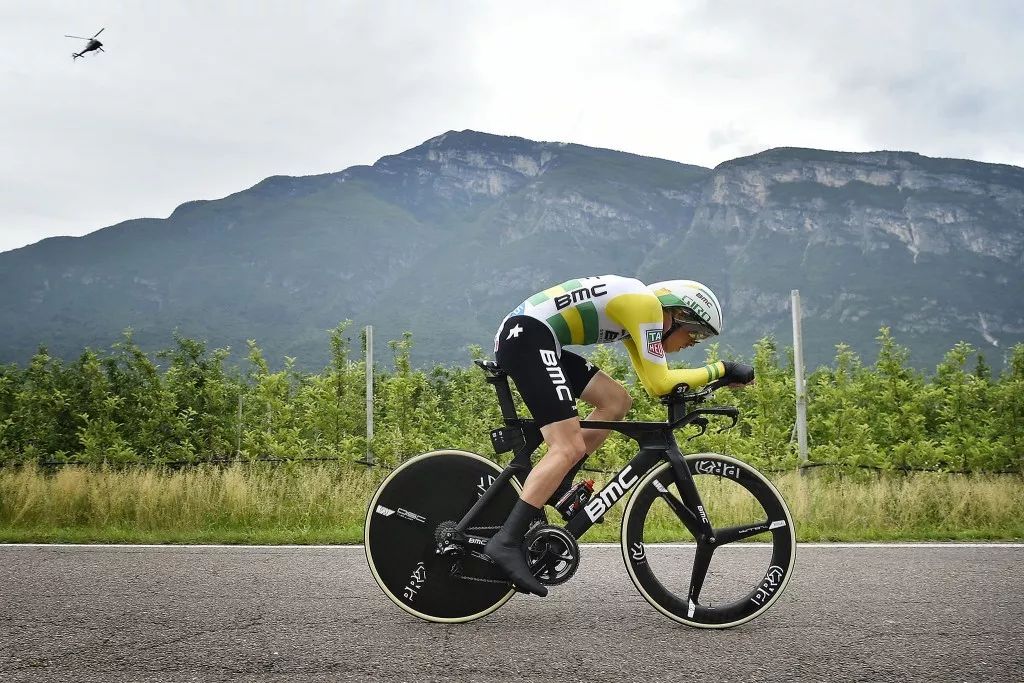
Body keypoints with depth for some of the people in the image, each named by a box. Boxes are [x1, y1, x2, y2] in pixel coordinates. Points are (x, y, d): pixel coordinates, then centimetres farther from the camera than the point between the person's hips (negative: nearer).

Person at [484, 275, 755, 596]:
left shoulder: (634, 307, 21)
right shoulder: (647, 304, -8)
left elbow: (653, 380, 23)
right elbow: (658, 384, -10)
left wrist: (693, 387, 11)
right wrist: (720, 369, -2)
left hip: (522, 338, 10)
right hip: (527, 337, -10)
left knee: (616, 401, 11)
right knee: (569, 449, -16)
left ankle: (551, 487, 10)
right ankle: (506, 542, -22)